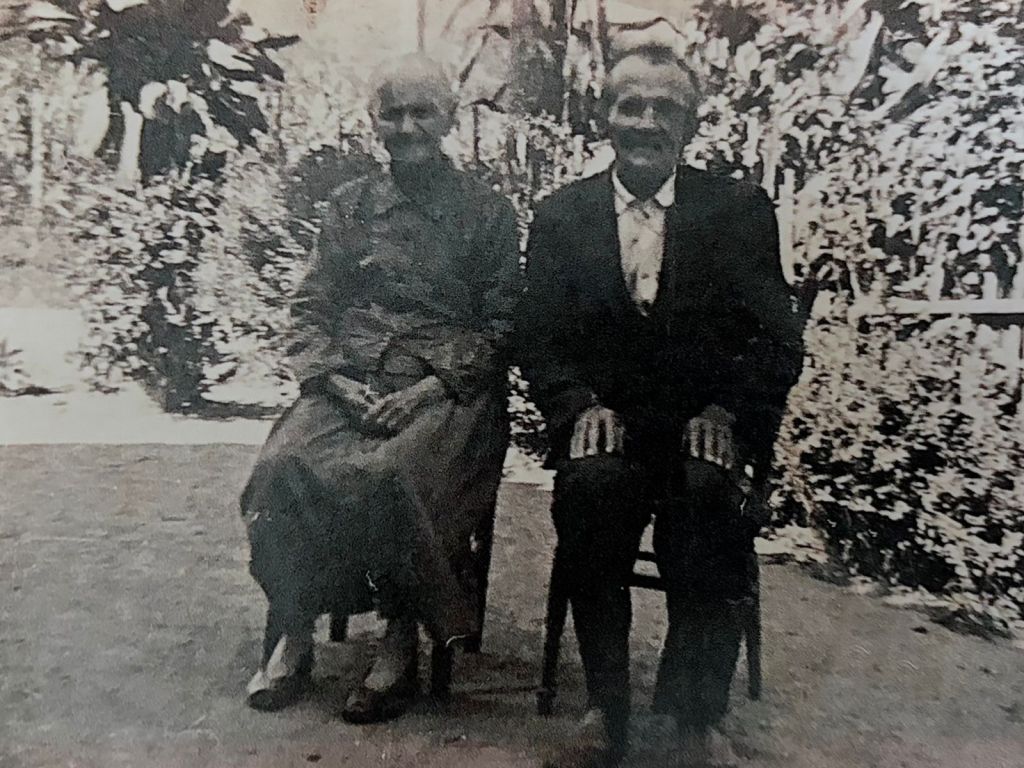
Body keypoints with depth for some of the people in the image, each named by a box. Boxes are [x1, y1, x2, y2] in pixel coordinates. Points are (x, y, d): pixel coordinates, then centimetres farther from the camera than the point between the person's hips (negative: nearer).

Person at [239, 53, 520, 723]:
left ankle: (402, 643, -11)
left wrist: (428, 387, -12)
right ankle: (292, 636, -7)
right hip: (350, 383, 3)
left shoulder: (487, 211, 8)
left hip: (448, 389, -3)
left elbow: (501, 325, 2)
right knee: (281, 468, -25)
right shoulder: (351, 205, 17)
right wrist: (334, 379, -6)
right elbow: (314, 308, 14)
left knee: (386, 478, -32)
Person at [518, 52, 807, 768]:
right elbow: (540, 340, 7)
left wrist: (725, 411, -15)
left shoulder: (741, 209, 7)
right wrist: (582, 405, -13)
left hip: (710, 421, 0)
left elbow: (780, 341, 3)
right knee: (592, 486, -32)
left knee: (711, 493, -32)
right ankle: (607, 709, -13)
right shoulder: (561, 214, 10)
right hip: (606, 419, 1)